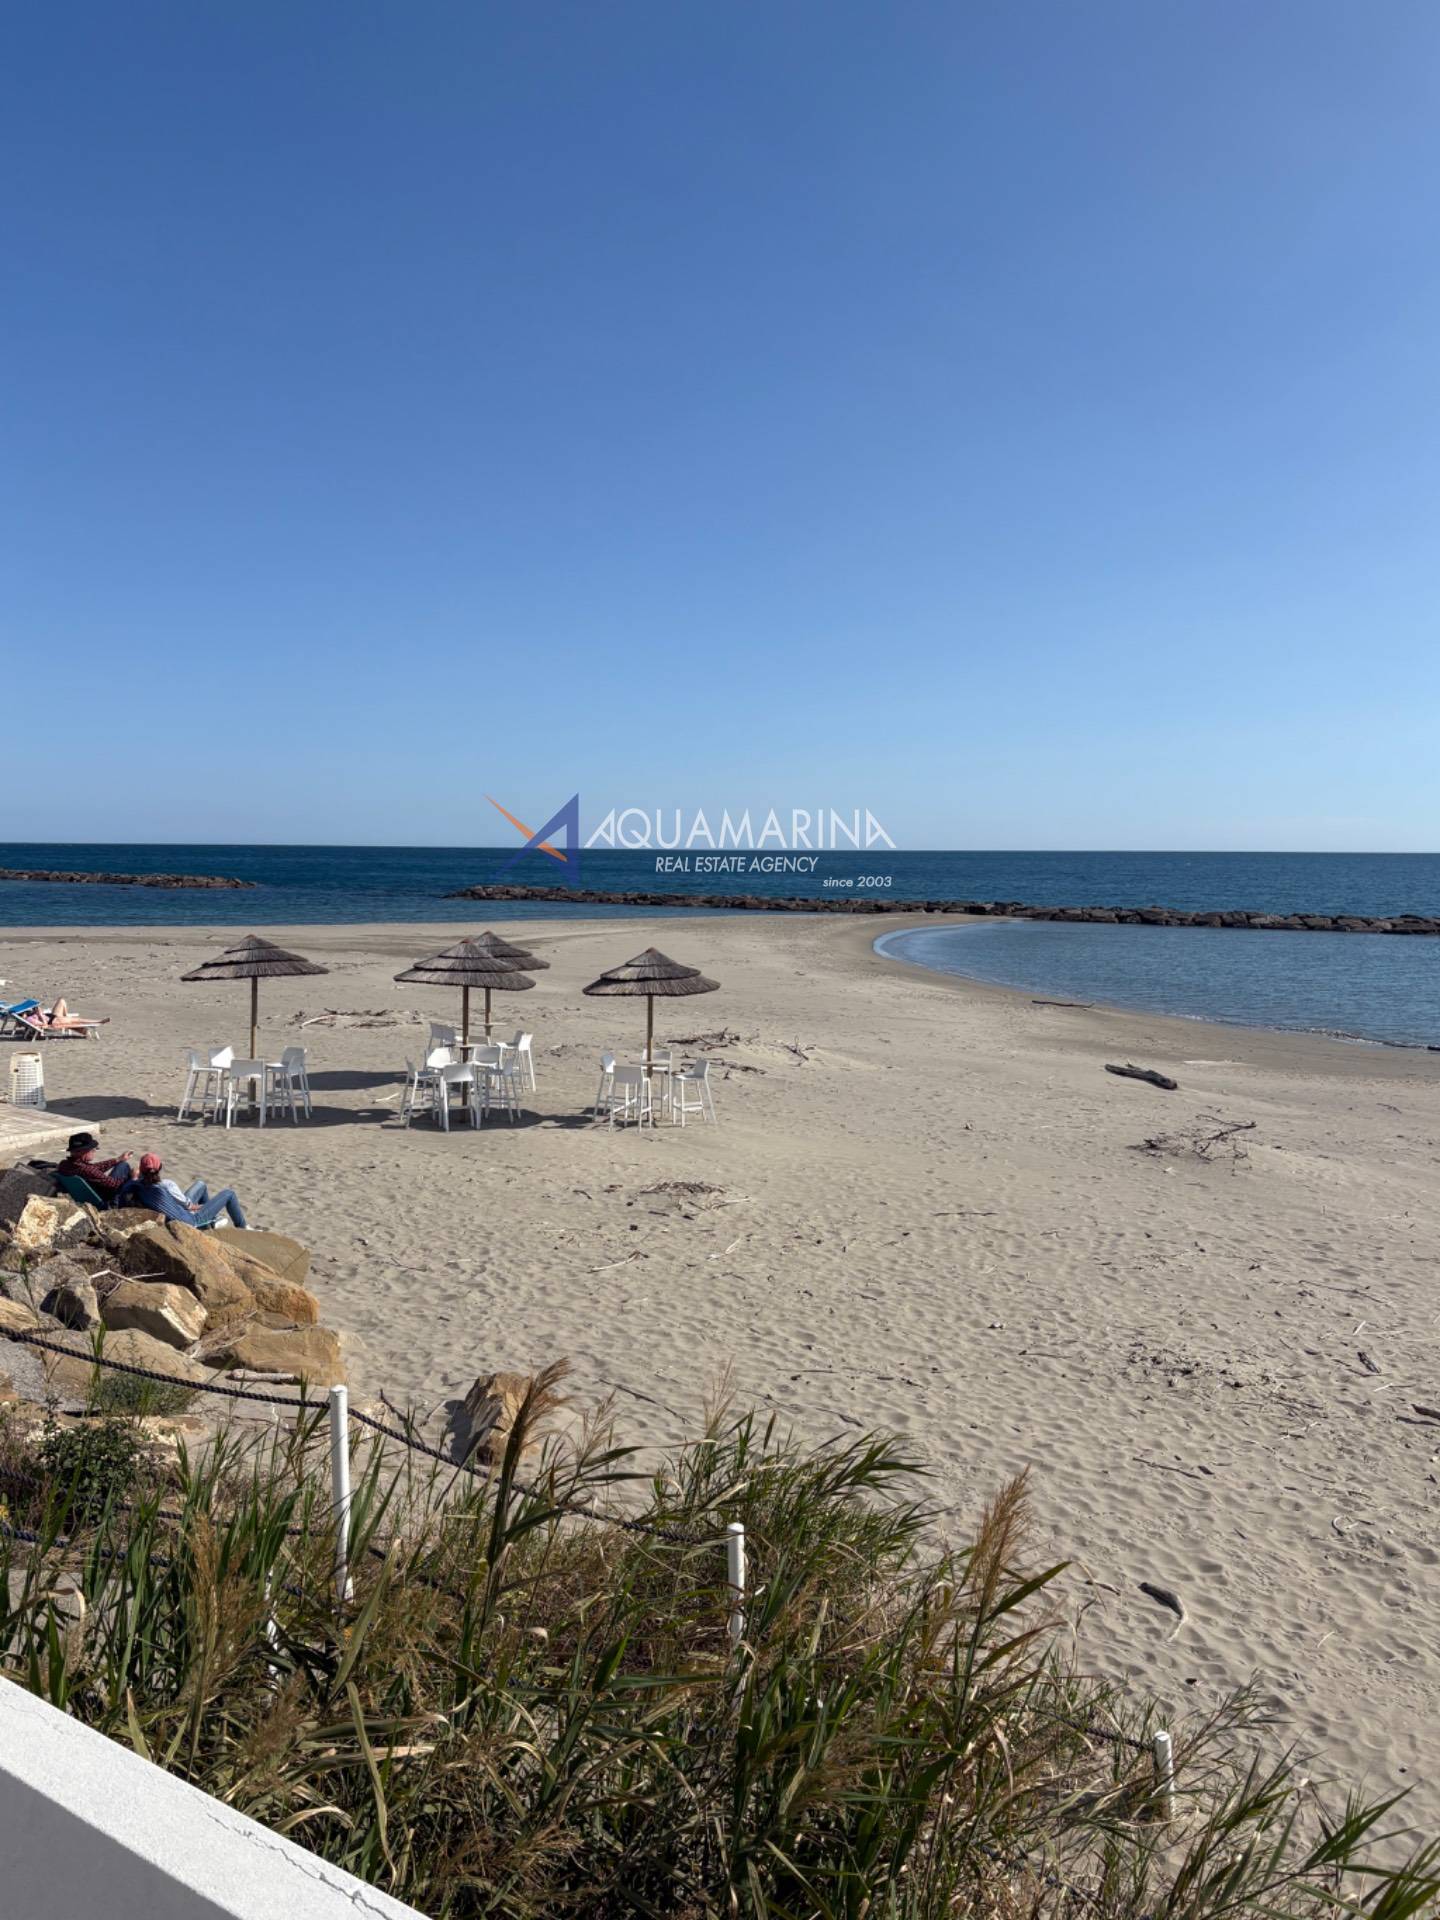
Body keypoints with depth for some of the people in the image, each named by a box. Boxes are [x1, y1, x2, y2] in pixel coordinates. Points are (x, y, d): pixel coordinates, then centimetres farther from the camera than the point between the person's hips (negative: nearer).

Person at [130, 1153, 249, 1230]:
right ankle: (242, 1228, 27)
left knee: (201, 1184, 27)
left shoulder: (138, 1186, -20)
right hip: (191, 1221, -7)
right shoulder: (167, 1185, -33)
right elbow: (188, 1204, -19)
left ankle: (212, 1221, 42)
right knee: (229, 1193, 8)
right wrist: (198, 1206, 1)